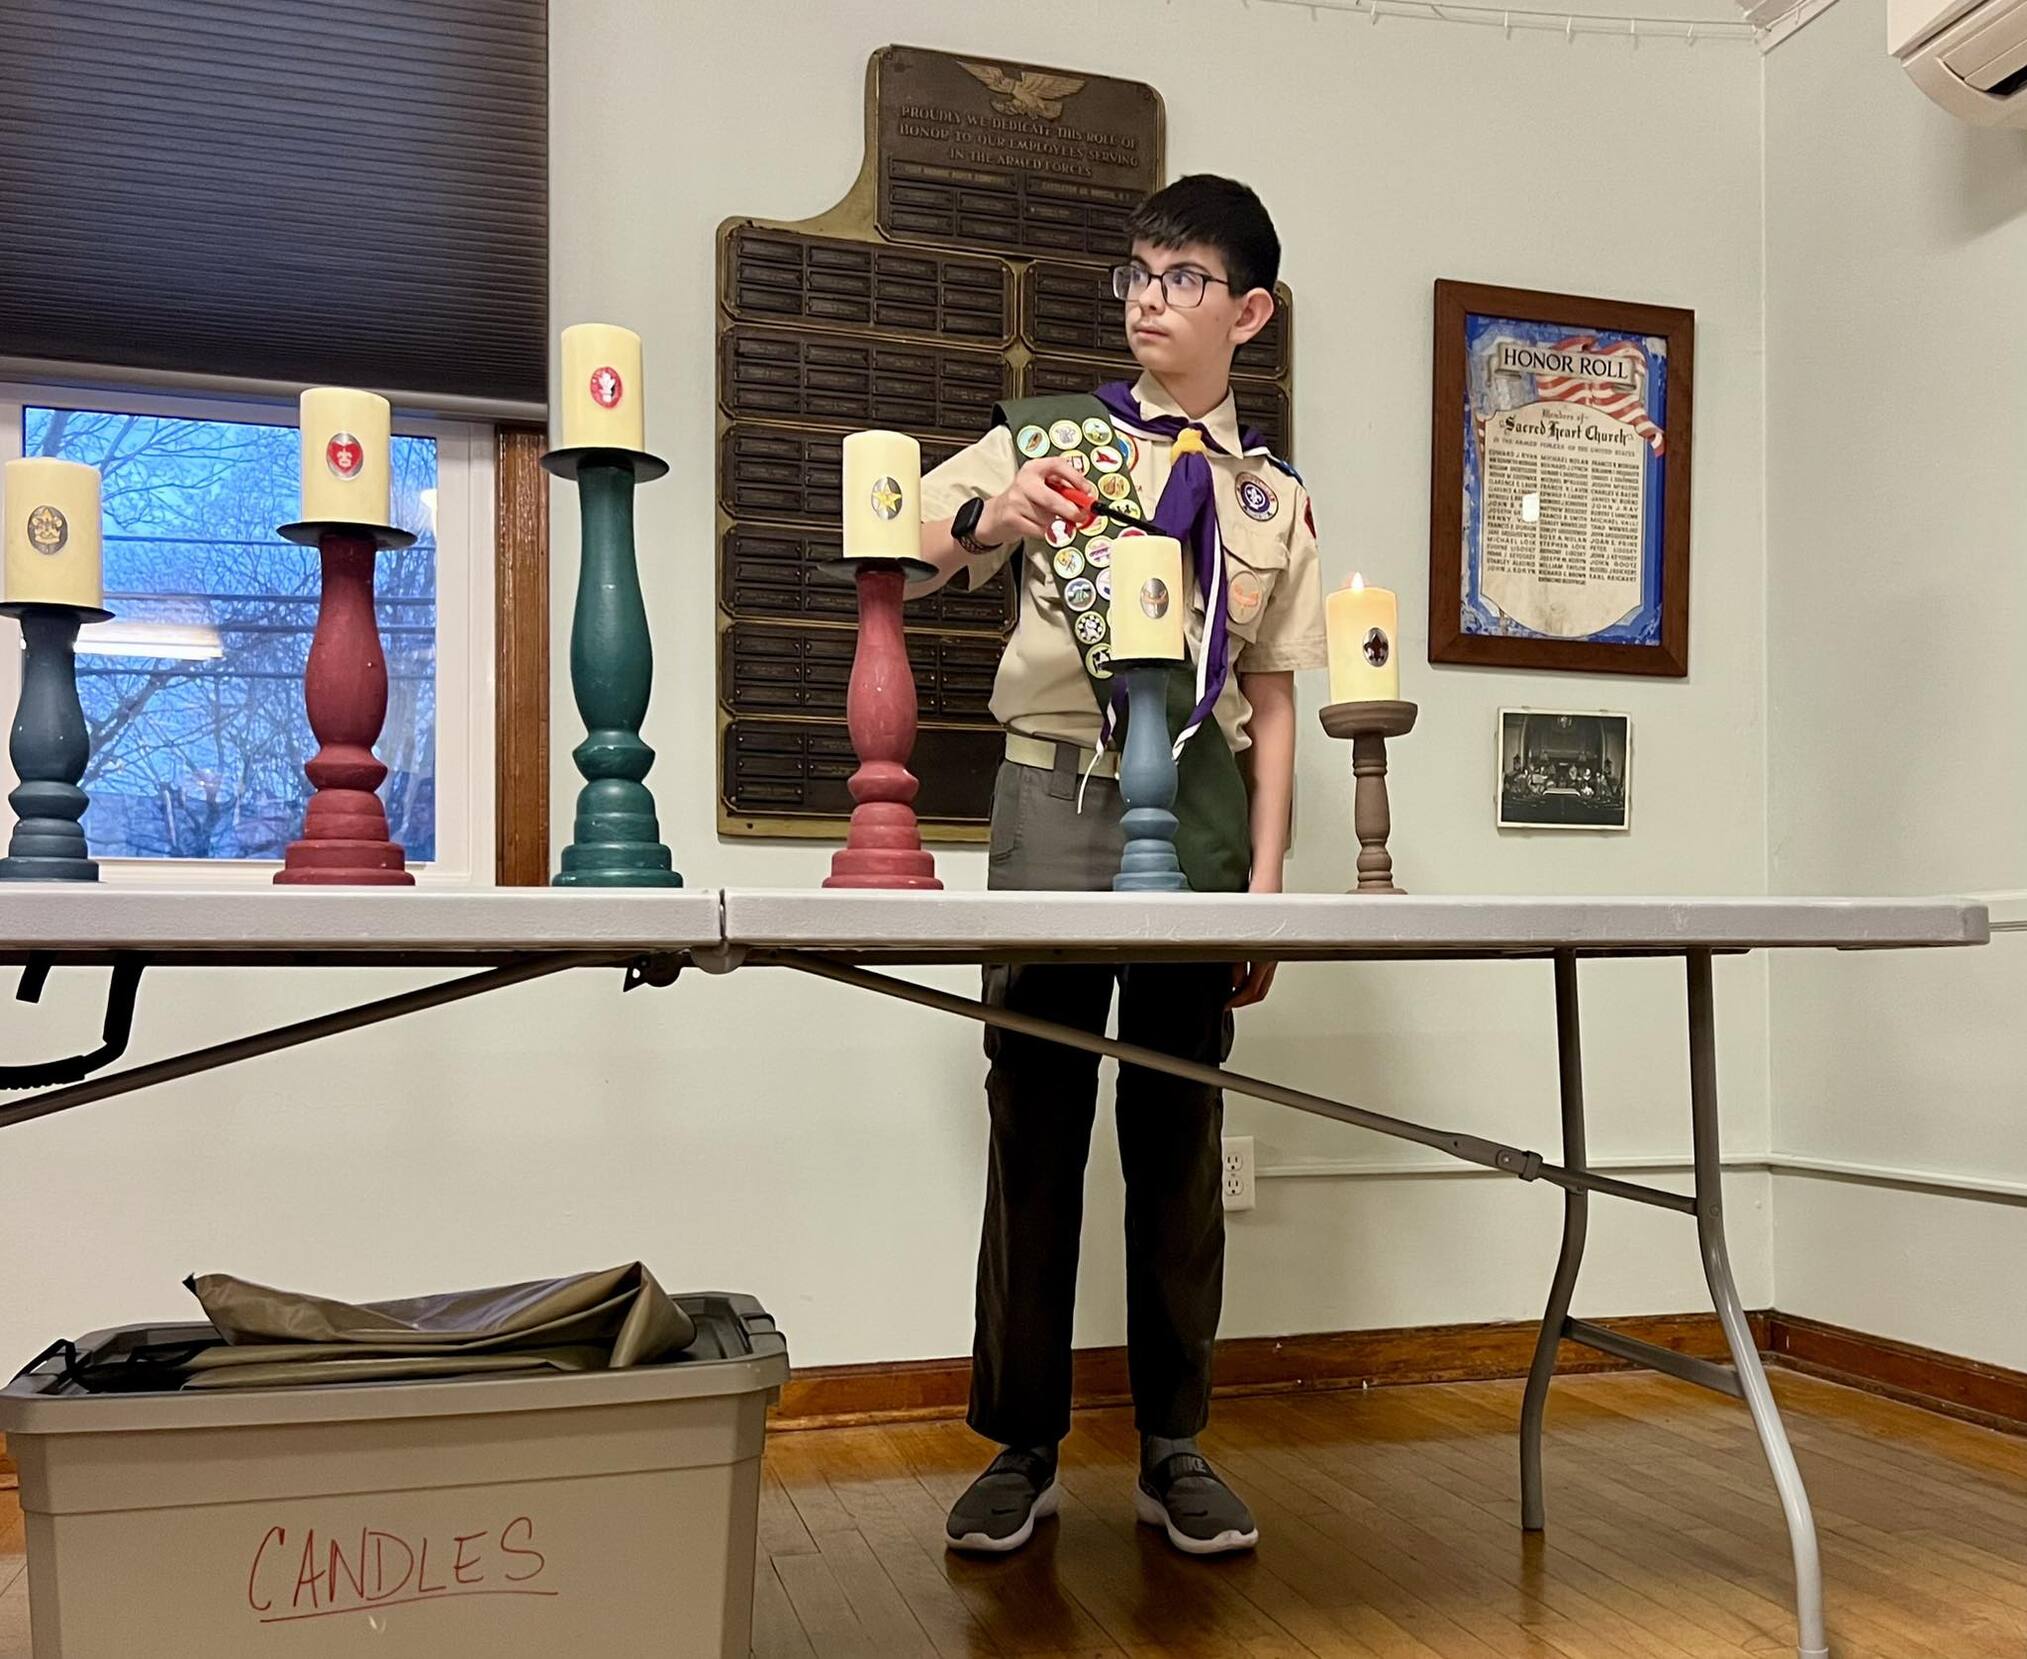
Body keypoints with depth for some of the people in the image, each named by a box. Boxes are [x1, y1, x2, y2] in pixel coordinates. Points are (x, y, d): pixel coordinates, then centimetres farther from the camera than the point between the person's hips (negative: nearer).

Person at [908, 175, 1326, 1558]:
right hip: (1058, 788, -1)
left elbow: (1272, 702, 10)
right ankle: (1021, 1445, 11)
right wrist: (989, 518, -22)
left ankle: (1174, 1445, 17)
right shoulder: (1045, 437, 10)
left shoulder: (1272, 497, 14)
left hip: (1199, 805, 2)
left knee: (1179, 1124, 5)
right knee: (1037, 1118, -1)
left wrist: (1267, 880, 2)